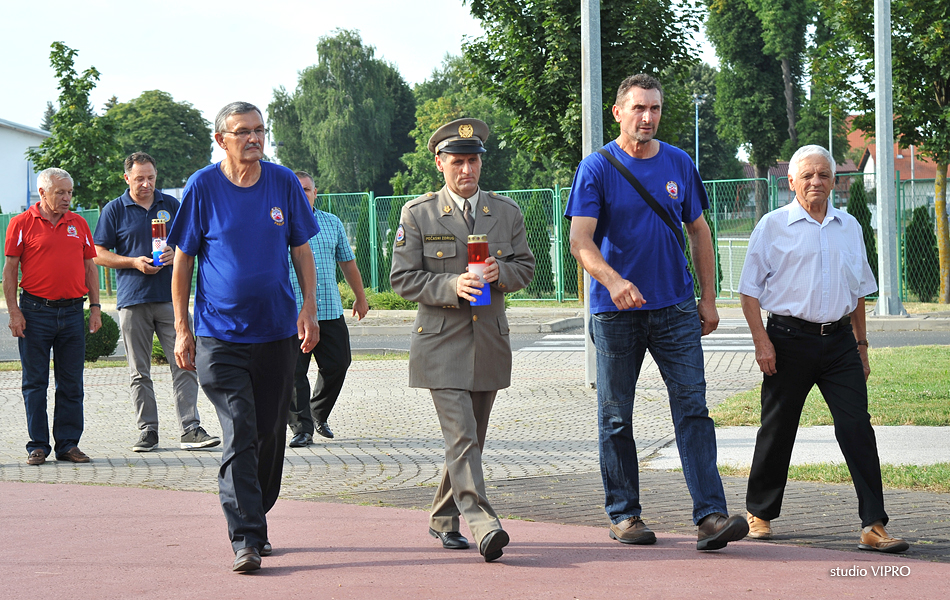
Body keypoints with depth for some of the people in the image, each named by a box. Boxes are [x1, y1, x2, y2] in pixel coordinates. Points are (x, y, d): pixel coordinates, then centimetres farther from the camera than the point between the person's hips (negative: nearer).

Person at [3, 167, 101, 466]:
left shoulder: (78, 223, 11)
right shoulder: (22, 223, 0)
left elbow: (89, 267, 15)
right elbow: (10, 269, -1)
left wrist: (95, 307, 8)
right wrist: (14, 311, -8)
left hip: (71, 310, 3)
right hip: (35, 312, -3)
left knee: (71, 384, 4)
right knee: (35, 383, 1)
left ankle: (68, 444, 11)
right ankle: (38, 445, 8)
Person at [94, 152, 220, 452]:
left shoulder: (171, 205, 11)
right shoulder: (114, 210, 5)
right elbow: (99, 255, 3)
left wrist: (176, 254, -6)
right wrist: (133, 262, -11)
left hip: (170, 297, 1)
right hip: (133, 300, -1)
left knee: (184, 365, -6)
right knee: (139, 372, 3)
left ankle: (190, 429, -6)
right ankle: (147, 431, 9)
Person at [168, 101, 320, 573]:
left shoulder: (284, 182, 3)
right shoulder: (202, 187, -4)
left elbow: (301, 250, 10)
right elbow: (182, 260, 1)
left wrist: (309, 308, -2)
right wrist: (181, 329, -2)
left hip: (277, 333, 3)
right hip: (220, 335, -3)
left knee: (269, 436, 10)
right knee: (239, 435, -12)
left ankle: (256, 521, 27)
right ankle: (245, 539, -13)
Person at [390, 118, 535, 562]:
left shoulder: (506, 212, 8)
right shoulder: (417, 215, -1)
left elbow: (526, 267, 14)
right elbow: (403, 279, -3)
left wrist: (501, 272, -9)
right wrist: (452, 287, -19)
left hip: (490, 342, 4)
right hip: (441, 343, -4)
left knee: (472, 438, 12)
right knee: (461, 437, -15)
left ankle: (443, 519, 28)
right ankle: (482, 526, -23)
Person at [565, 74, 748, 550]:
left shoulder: (678, 164, 8)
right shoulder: (597, 168, -4)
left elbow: (699, 233, 16)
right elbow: (580, 241, -14)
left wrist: (709, 298, 11)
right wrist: (612, 280, -32)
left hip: (676, 309, 2)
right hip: (615, 313, -2)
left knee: (692, 407, -7)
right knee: (616, 417, 6)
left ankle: (711, 515, -11)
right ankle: (624, 514, 17)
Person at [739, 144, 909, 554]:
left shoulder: (849, 227, 13)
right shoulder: (773, 226, 1)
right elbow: (750, 290, 0)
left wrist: (861, 344, 17)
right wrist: (762, 341, -9)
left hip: (839, 340, 3)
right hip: (790, 339, -3)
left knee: (857, 427, -8)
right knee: (777, 429, 7)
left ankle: (873, 525, -10)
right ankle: (759, 513, 25)